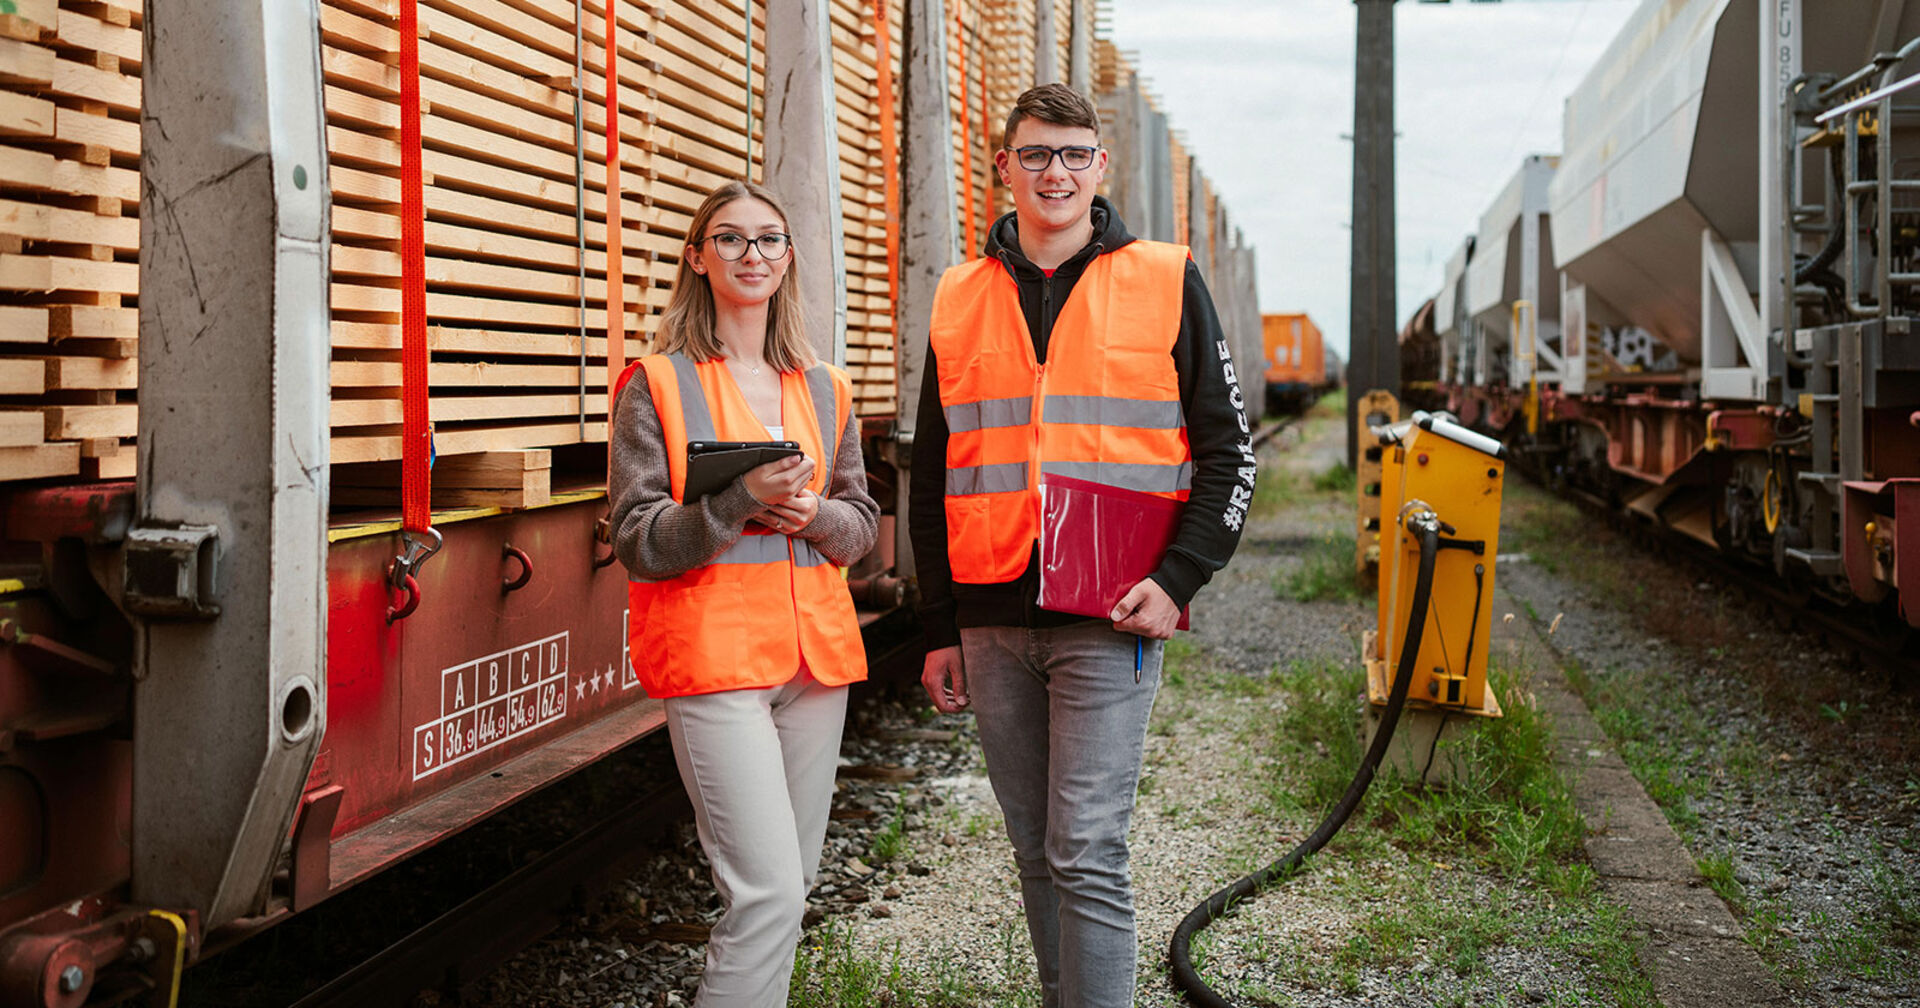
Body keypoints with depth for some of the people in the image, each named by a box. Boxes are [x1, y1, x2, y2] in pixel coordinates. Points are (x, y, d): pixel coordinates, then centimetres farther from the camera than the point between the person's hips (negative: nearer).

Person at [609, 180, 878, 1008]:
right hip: (713, 655, -5)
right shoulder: (657, 386, 0)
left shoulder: (825, 390, 14)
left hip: (816, 652, 6)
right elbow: (637, 543, -5)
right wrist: (743, 499, -19)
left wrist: (812, 514, -6)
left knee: (793, 880, 12)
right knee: (768, 893, -13)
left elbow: (862, 524, 16)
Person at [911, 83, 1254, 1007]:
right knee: (1037, 852, 13)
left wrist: (1177, 581, -10)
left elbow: (1227, 453, 3)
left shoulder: (1165, 283, 2)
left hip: (1111, 620, -4)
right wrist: (941, 629, 10)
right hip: (992, 622, 4)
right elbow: (931, 480, 14)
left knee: (1086, 854, -8)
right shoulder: (959, 300, 11)